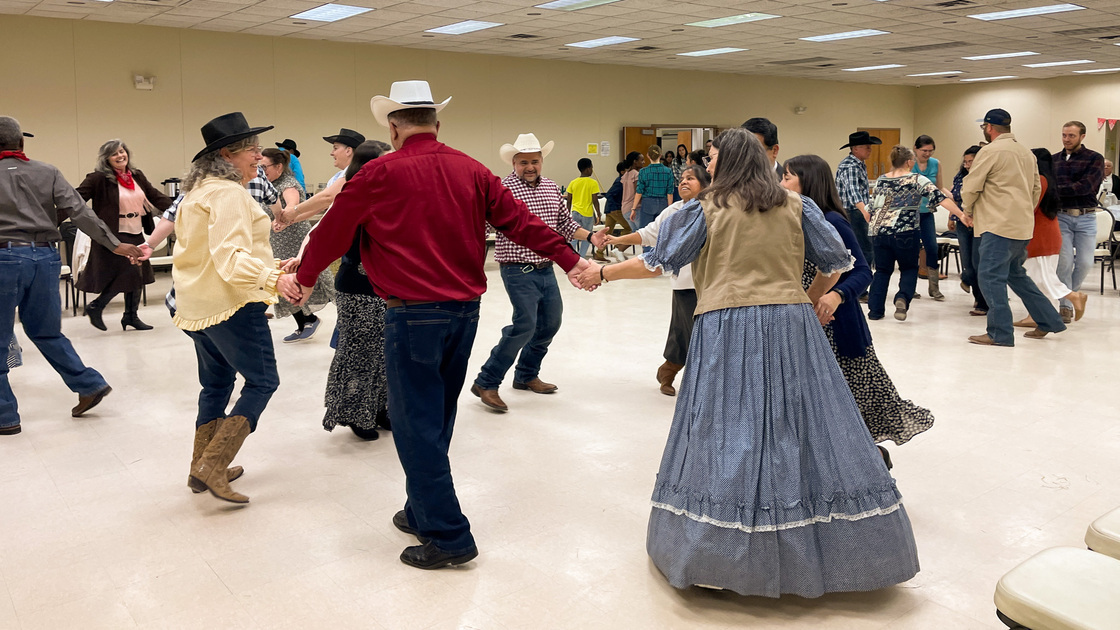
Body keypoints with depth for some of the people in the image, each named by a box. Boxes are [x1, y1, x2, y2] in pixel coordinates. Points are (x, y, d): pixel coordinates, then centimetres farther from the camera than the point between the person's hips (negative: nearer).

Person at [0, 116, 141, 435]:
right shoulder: (47, 172, 7)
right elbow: (80, 212, -2)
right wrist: (115, 244, -4)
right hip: (45, 256, 4)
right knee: (45, 332, 20)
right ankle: (90, 384, 15)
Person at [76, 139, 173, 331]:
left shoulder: (137, 176, 8)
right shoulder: (98, 179, -11)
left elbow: (156, 196, 13)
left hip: (136, 235, 7)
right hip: (114, 236, -7)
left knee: (137, 276, 10)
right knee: (127, 274, -10)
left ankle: (131, 316, 24)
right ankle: (95, 307, 9)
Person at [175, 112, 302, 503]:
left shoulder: (196, 191, 18)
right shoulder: (228, 193, -16)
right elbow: (231, 257, -28)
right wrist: (273, 279, -41)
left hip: (195, 304, 10)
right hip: (230, 304, -10)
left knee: (216, 383, 18)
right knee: (262, 382, -4)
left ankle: (202, 468, 24)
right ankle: (212, 466, -9)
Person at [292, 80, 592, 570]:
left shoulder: (381, 174, -6)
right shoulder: (471, 171, 5)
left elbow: (332, 230, 4)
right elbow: (518, 219, 5)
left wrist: (306, 278, 19)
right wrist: (567, 258, 14)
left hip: (413, 315, -6)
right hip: (466, 310, 6)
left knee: (417, 425, 1)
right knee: (436, 418, 18)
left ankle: (448, 536, 3)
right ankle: (422, 514, 31)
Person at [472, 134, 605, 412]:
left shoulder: (551, 188, 11)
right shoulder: (504, 189, -12)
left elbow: (564, 222, 20)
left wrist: (590, 236, 8)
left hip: (546, 269, 8)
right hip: (519, 271, -8)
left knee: (551, 322, 14)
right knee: (525, 325, -15)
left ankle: (526, 375, 33)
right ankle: (486, 383, -3)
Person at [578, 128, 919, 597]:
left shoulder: (707, 209, 1)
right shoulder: (795, 207, 9)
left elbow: (659, 260, 3)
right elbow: (836, 261, 12)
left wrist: (603, 273, 16)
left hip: (727, 331, -2)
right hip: (791, 328, 3)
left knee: (729, 431, 2)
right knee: (800, 428, 6)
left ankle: (721, 553, 10)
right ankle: (822, 546, 14)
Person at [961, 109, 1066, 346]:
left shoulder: (990, 151, -10)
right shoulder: (1026, 153, 16)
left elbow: (970, 189, -9)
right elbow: (1036, 189, 20)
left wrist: (968, 211, 8)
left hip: (999, 227, -9)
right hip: (1023, 226, 9)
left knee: (991, 277, -6)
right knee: (1015, 274, 21)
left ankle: (1000, 334, -7)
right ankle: (1049, 321, 25)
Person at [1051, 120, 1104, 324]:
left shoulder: (1095, 159, -2)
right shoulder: (1053, 160, 8)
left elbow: (1085, 186, -16)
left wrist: (1054, 190, -25)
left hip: (1086, 217, -1)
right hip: (1061, 217, 1)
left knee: (1085, 263, 0)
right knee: (1065, 260, -7)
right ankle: (1066, 305, 4)